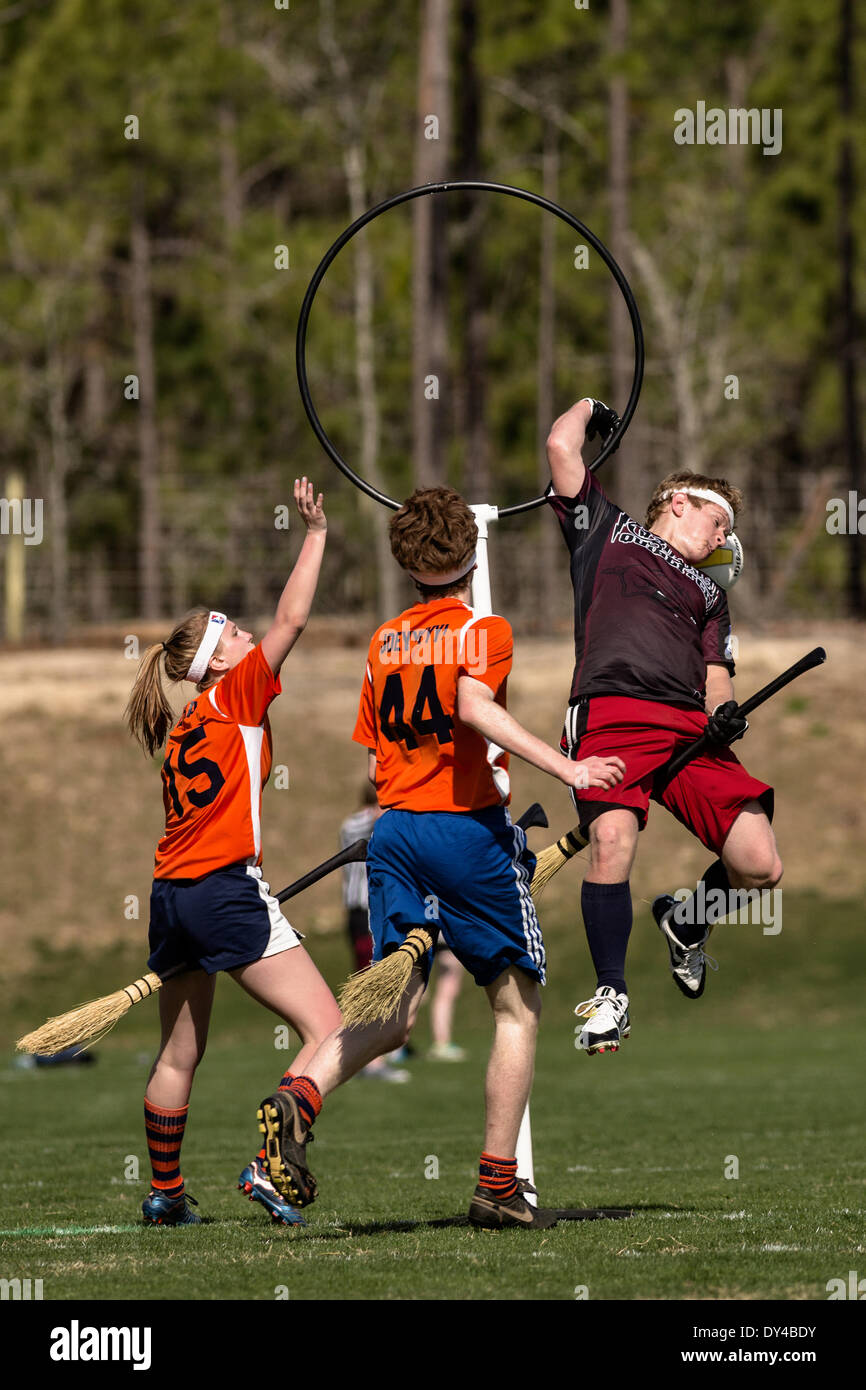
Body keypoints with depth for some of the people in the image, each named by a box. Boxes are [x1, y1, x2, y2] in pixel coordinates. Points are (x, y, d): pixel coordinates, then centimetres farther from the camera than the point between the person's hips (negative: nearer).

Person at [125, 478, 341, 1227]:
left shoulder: (181, 729, 19)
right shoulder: (236, 695, -1)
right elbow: (292, 618, -7)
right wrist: (316, 533, -1)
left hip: (172, 893, 8)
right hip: (227, 890, -8)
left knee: (179, 1054, 20)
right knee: (328, 1031, -10)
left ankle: (166, 1192, 27)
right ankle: (271, 1165, -23)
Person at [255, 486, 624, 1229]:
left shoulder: (384, 643, 12)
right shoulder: (483, 630, -4)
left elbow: (370, 761, 13)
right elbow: (476, 705, -24)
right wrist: (567, 769, -30)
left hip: (394, 830, 5)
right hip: (470, 828, -5)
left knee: (393, 1011, 5)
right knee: (518, 1005, 7)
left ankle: (300, 1097, -22)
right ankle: (498, 1184, 5)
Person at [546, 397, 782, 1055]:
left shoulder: (709, 592, 34)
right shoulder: (607, 528, 23)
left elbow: (716, 670, 21)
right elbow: (562, 447, 15)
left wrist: (723, 711, -1)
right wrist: (589, 408, 35)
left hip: (691, 729, 4)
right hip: (611, 714, -4)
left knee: (761, 866, -11)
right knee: (612, 841, -29)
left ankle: (686, 921, 23)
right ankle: (612, 995, -12)